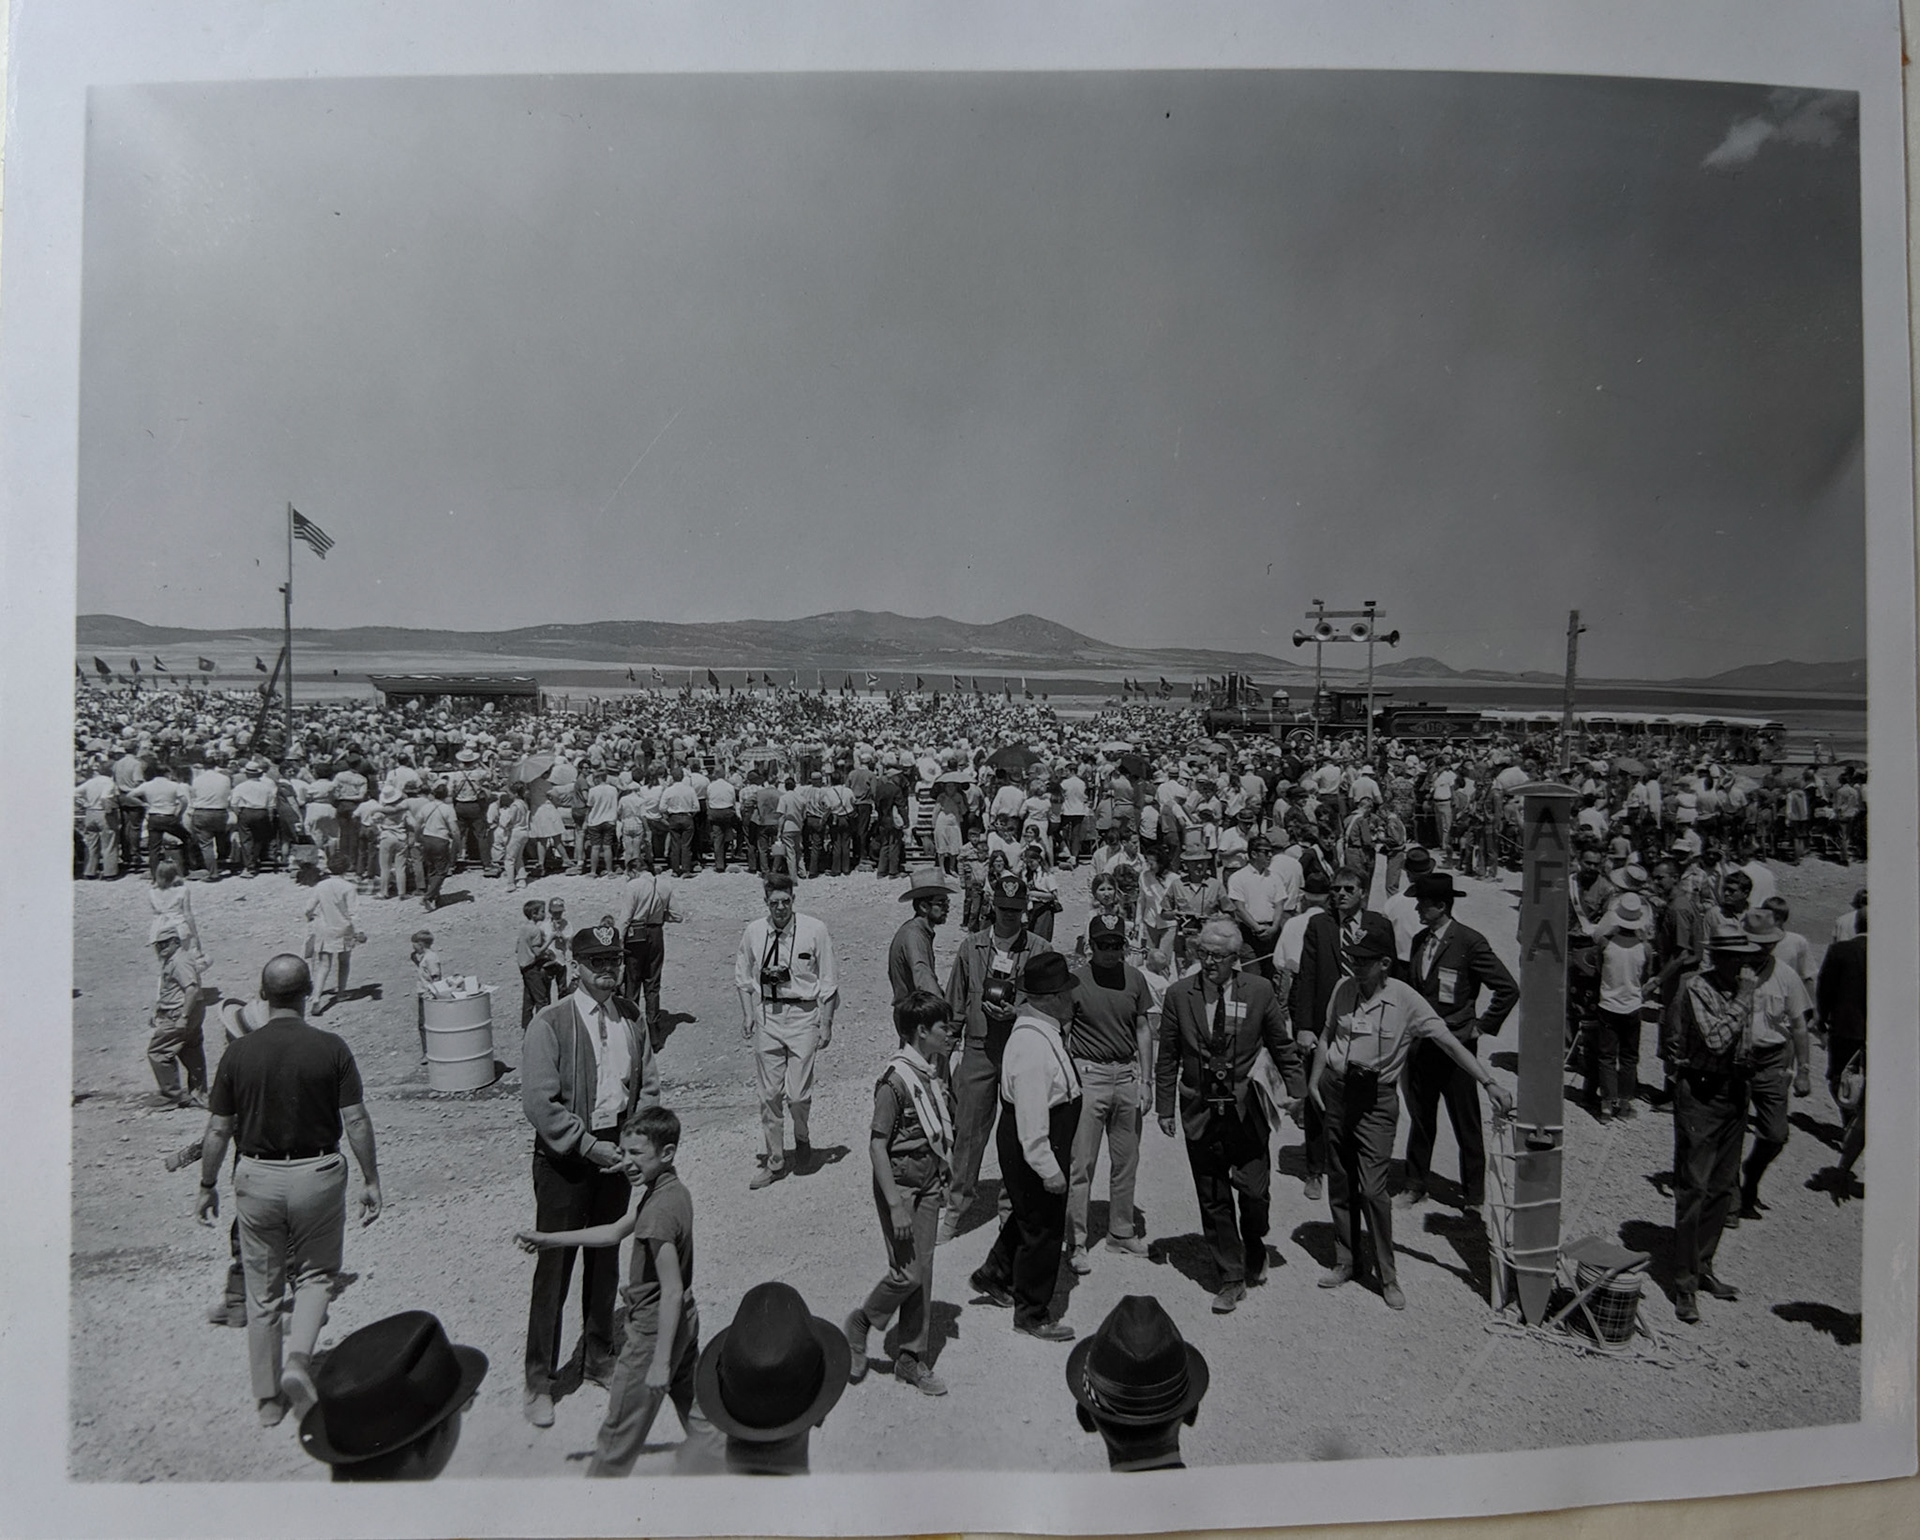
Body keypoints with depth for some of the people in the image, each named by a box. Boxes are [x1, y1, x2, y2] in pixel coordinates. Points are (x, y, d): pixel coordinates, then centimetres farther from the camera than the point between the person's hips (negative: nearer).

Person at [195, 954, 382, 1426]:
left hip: (257, 1177, 2)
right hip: (317, 1175, -2)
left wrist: (207, 1186, 14)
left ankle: (268, 1399, 24)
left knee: (262, 1291, 15)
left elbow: (218, 1130, 0)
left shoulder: (238, 1052, -6)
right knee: (316, 1274, 18)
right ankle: (299, 1358, -5)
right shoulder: (331, 1049, -12)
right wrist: (371, 1180, 0)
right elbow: (356, 1122, -10)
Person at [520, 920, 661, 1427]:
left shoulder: (631, 1018, 3)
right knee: (554, 1266, 4)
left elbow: (649, 1087, 9)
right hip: (563, 1158, -5)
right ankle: (539, 1380, 21)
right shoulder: (550, 1022, -13)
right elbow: (539, 1103, -17)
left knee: (606, 1260, 17)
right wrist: (590, 1147, -18)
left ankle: (598, 1357, 36)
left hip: (615, 1152, 5)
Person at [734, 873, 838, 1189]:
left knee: (798, 1094, -3)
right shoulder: (753, 932, 1)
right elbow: (743, 977, 14)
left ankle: (802, 1141, 28)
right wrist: (747, 1014, 4)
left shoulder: (814, 930, -7)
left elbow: (827, 982, -1)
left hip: (803, 1014, -2)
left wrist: (826, 1024, -2)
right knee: (770, 1094, 7)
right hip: (766, 1014, 3)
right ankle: (774, 1160, 23)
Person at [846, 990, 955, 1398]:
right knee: (907, 1274, -6)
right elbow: (877, 1145, -21)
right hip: (900, 1184, -7)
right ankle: (860, 1325, 21)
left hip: (929, 1184, 8)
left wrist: (943, 1179, 18)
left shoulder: (935, 1070, 3)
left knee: (923, 1274, 12)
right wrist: (895, 1204, -22)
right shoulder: (896, 1080, -22)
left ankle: (913, 1358, 25)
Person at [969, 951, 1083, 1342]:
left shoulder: (1046, 1030, 4)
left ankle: (995, 1274, 46)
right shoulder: (1032, 1044, -30)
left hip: (1048, 1141, 10)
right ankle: (1032, 1313, 24)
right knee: (1043, 1228, 5)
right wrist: (1049, 1168, -24)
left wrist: (1063, 1149, 23)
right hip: (1033, 1148, -10)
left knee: (1030, 1214, 26)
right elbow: (1031, 1117, -29)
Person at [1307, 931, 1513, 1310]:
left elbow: (1450, 1043, -13)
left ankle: (1388, 1275, 12)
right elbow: (1326, 1036, 11)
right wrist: (1314, 1080, 4)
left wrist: (1489, 1083, -20)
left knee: (1373, 1189, -6)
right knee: (1339, 1183, 12)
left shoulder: (1406, 1000, -13)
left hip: (1376, 1098, -4)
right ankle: (1345, 1262, 28)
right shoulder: (1343, 989, -2)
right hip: (1336, 1089, 4)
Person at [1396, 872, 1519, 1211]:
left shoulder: (1469, 942, -15)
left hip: (1456, 1046, -6)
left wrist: (1482, 1027, -10)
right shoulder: (1419, 940, 5)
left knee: (1466, 1125, 8)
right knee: (1420, 1119, 15)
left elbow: (1508, 989, -13)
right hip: (1420, 1045, 6)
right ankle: (1415, 1185, 28)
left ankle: (1474, 1195, 24)